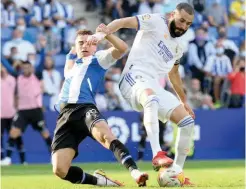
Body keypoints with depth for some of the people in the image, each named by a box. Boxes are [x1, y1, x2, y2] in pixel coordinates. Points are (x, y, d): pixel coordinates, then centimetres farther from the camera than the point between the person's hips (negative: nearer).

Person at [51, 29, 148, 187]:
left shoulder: (98, 58, 17)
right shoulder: (72, 63, 33)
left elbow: (122, 48, 3)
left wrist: (106, 34, -13)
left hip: (85, 108, -4)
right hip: (65, 115, 4)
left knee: (105, 134, -40)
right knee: (60, 170, -16)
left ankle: (134, 171, -48)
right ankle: (98, 180, 2)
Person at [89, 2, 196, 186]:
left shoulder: (177, 48, 22)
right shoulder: (156, 22, -1)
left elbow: (174, 74, 37)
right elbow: (123, 22, -11)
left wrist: (184, 101, 40)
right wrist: (103, 33, -29)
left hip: (154, 87, 8)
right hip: (135, 79, -8)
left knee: (187, 121, 0)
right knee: (152, 99, -41)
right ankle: (157, 155, -55)